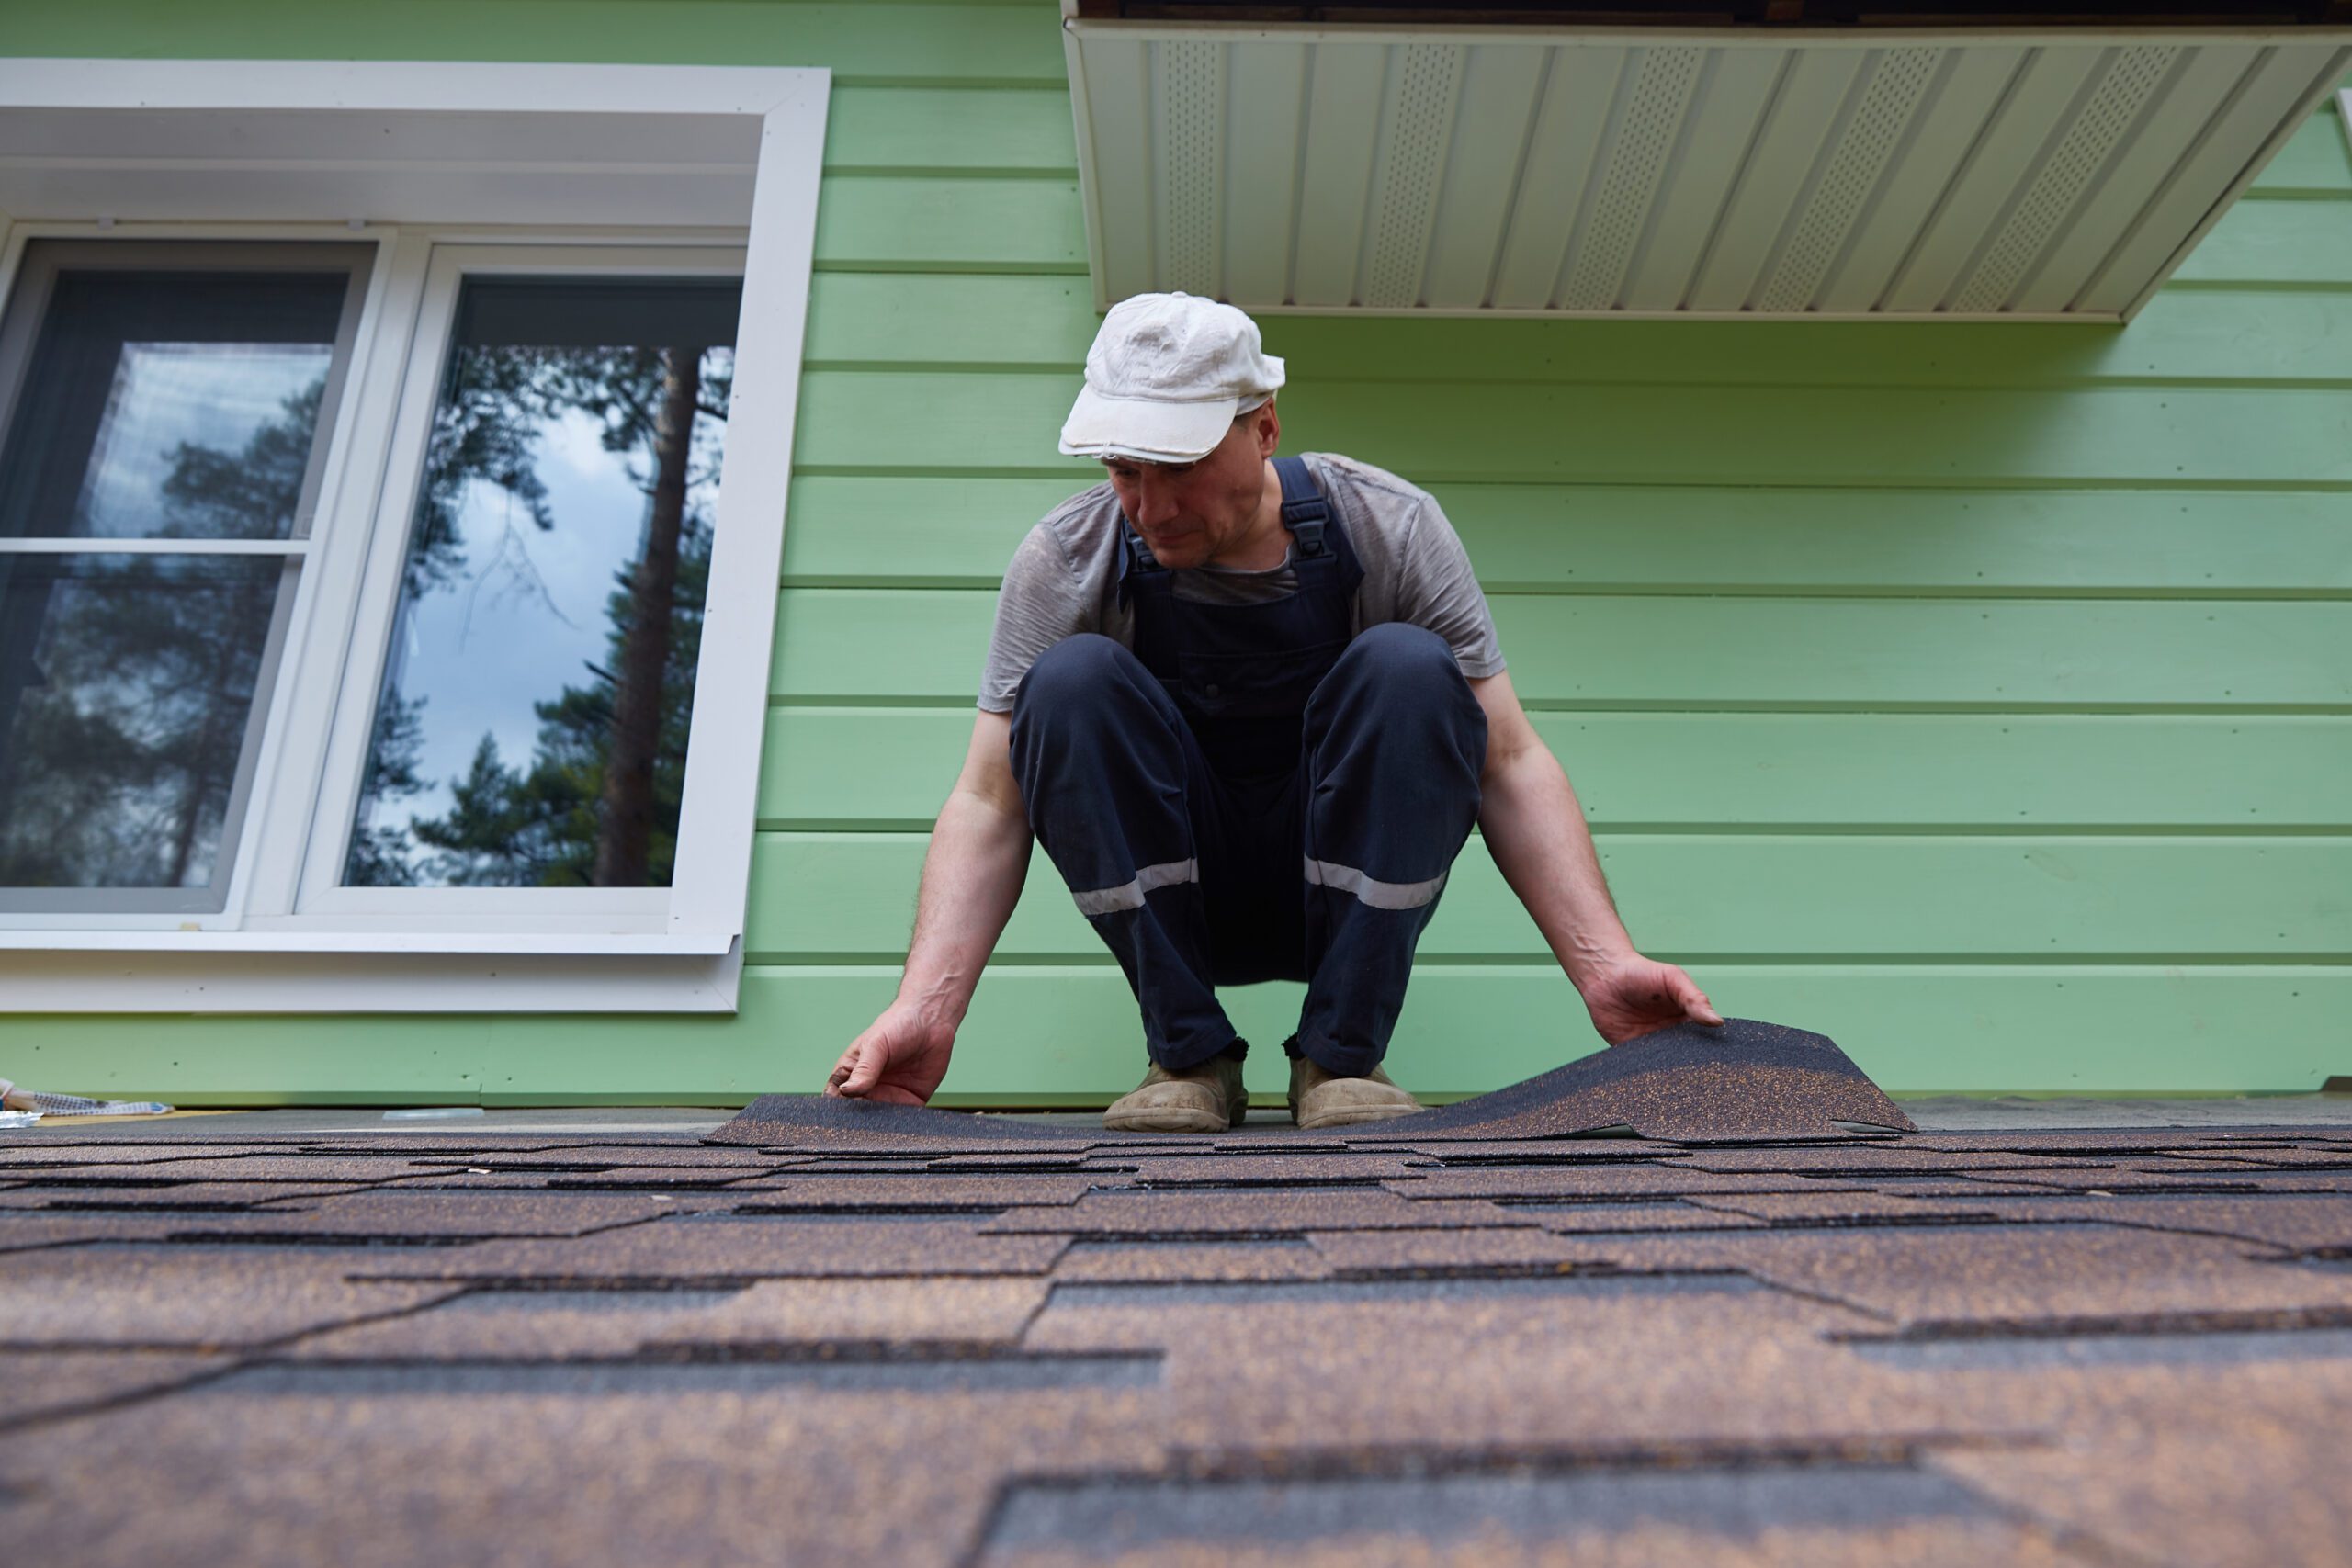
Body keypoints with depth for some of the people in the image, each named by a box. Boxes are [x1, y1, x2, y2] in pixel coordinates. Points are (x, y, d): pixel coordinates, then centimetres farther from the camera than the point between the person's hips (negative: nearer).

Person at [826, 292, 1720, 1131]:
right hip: (1166, 901, 0)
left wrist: (1604, 967, -27)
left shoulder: (1389, 528, -13)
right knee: (1073, 679, -26)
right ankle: (1188, 1057, -17)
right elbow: (990, 802, -16)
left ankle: (1341, 1059, -18)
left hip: (1355, 892, 0)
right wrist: (926, 1006, -31)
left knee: (1407, 666, -27)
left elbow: (1507, 763, -14)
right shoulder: (1063, 561, -14)